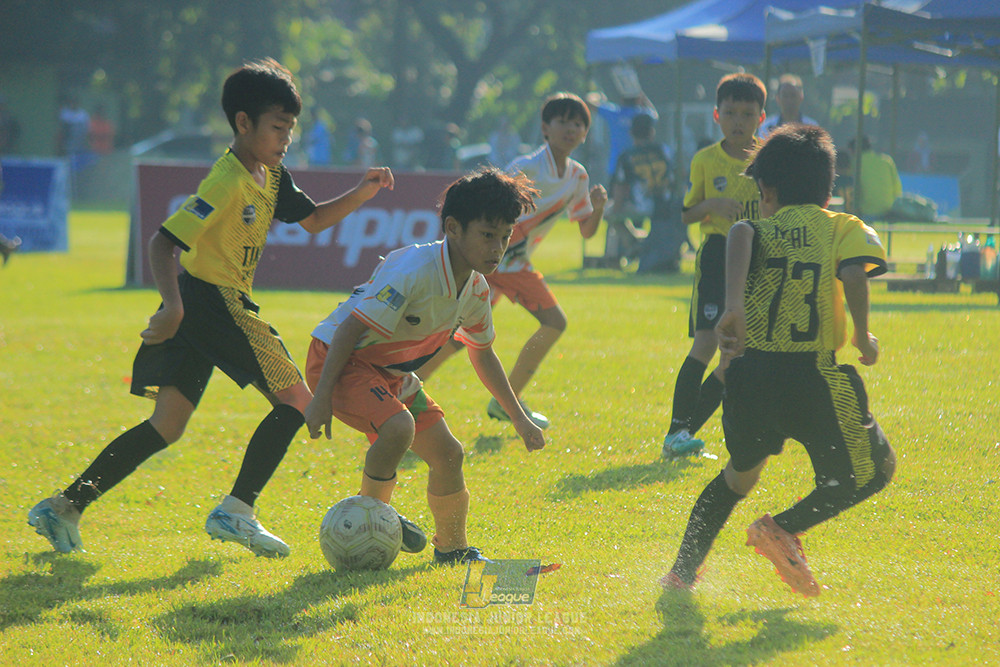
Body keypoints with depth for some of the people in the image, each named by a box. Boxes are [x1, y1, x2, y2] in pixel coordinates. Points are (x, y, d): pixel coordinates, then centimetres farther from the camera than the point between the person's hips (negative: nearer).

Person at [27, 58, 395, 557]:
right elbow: (163, 242, -24)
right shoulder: (228, 183, -18)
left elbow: (313, 219, 25)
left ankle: (65, 506, 6)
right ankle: (236, 512, -6)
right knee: (295, 402, -7)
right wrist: (174, 305, -36)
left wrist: (362, 193, 10)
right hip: (208, 302, -10)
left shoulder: (269, 174, 12)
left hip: (217, 306, 10)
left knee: (166, 427, 9)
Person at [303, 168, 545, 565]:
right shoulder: (414, 271, -29)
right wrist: (322, 398, -32)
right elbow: (350, 330, -29)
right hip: (338, 358, -8)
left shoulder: (476, 289, -2)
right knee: (398, 426, -32)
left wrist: (519, 419, 17)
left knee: (447, 452, 3)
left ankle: (452, 548, 24)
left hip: (392, 372, 8)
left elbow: (482, 354, 16)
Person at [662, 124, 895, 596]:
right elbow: (853, 273, -11)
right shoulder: (843, 229, 11)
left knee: (741, 472, 28)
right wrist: (862, 336, 1)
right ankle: (786, 528, -5)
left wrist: (733, 305, -22)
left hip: (749, 373, 4)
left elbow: (740, 235, -11)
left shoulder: (760, 230, 15)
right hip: (812, 376, -4)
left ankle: (683, 571, 24)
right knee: (873, 470, 13)